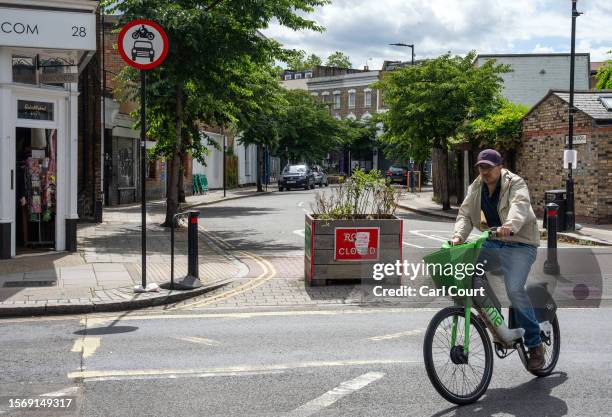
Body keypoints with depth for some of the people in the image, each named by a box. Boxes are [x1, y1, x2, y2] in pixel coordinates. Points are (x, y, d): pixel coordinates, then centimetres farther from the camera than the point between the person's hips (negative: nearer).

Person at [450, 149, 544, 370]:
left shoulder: (515, 183, -10)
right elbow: (465, 214, 0)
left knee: (515, 289, -23)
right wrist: (458, 235, -21)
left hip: (519, 244, -6)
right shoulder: (476, 188, 7)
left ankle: (535, 344, -6)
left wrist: (510, 225, -52)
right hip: (492, 243, 6)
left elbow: (520, 205, -31)